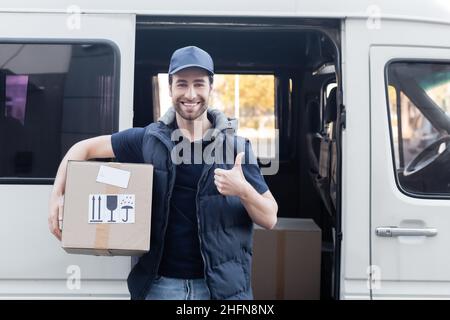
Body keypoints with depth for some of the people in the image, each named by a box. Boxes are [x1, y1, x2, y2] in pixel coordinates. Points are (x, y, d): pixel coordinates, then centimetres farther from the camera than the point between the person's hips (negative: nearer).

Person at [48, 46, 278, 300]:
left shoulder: (236, 147, -2)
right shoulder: (148, 140, 0)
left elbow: (270, 219, -1)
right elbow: (85, 148, 9)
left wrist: (243, 191, -21)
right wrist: (57, 196, -4)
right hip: (160, 282, 1)